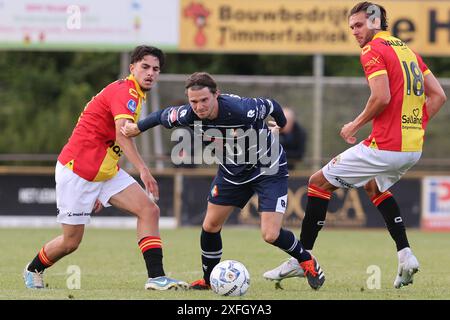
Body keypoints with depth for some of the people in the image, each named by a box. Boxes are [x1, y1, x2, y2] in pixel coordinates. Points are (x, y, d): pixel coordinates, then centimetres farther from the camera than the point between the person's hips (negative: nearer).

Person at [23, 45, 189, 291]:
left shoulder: (134, 95, 15)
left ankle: (156, 277, -14)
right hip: (76, 171, -9)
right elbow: (122, 134, -35)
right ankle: (33, 270, 30)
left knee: (149, 209, -9)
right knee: (71, 242, 1)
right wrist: (143, 170, -47)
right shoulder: (125, 92, -16)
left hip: (105, 172, 9)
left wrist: (101, 192, 25)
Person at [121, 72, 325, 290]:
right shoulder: (189, 115, -23)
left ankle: (307, 261, 15)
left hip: (268, 169, -5)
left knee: (271, 235, -14)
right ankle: (209, 280, 29)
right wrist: (137, 128, 14)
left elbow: (270, 106, -15)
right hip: (232, 171, 5)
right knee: (210, 227, 5)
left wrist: (282, 125, 6)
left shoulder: (242, 110, -37)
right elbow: (163, 116, 0)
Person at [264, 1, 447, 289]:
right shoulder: (408, 51, 16)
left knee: (319, 182, 5)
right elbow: (438, 95, 15)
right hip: (414, 148, 9)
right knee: (375, 186, 36)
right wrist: (415, 126, 15)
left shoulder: (373, 51, -8)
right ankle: (405, 255, 22)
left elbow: (382, 97, -22)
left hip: (385, 146, -8)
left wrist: (356, 125, -7)